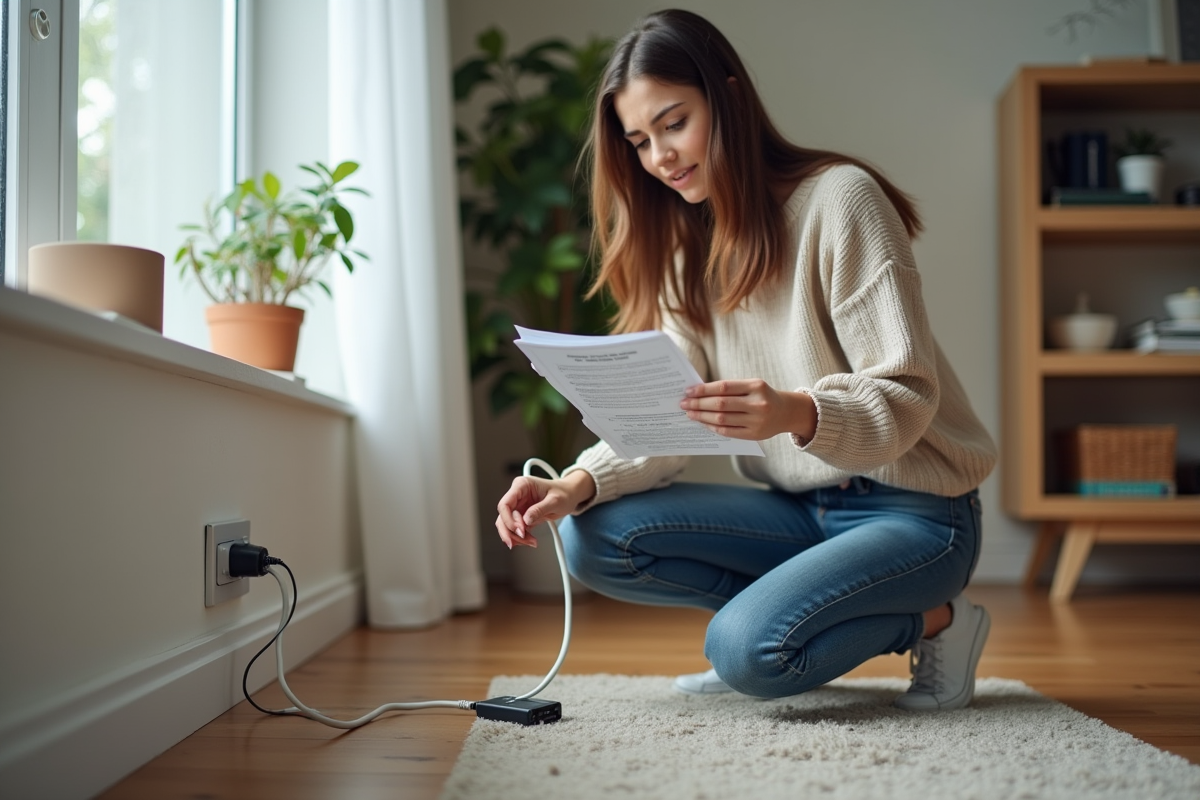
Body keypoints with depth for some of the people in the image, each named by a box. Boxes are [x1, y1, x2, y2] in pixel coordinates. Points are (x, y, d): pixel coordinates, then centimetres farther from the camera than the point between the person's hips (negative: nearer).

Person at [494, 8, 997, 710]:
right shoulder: (689, 250, 8)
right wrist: (578, 485, -21)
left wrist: (797, 413, -39)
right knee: (597, 538, -12)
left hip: (914, 511, -6)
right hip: (802, 511, 6)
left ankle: (932, 621, -1)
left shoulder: (839, 197, -12)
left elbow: (906, 397, -18)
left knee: (747, 650, -28)